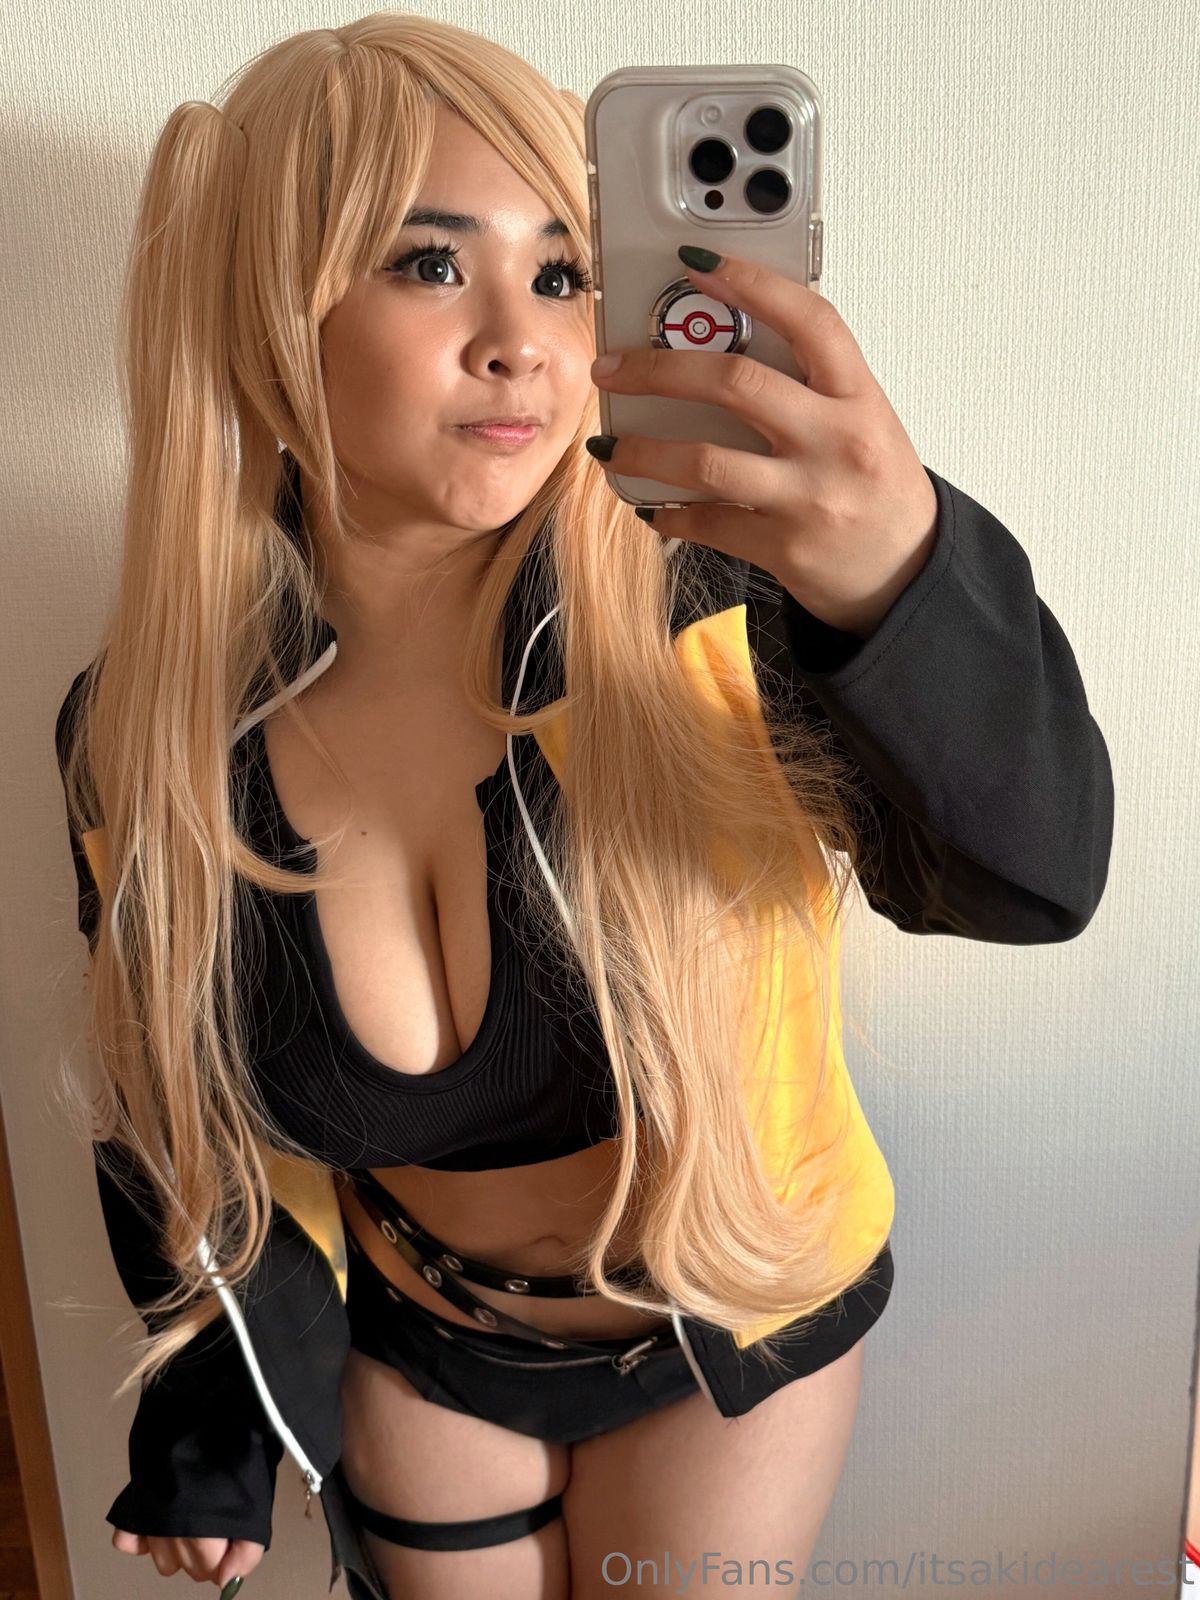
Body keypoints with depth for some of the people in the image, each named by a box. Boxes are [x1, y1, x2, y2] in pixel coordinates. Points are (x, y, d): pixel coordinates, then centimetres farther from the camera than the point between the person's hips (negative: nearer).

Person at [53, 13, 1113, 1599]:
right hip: (418, 1346, 2)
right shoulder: (142, 734, -17)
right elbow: (183, 1098, -3)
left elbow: (1036, 873, -36)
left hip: (735, 1326, -1)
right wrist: (215, 1432, 2)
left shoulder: (706, 588, -27)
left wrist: (911, 577, -56)